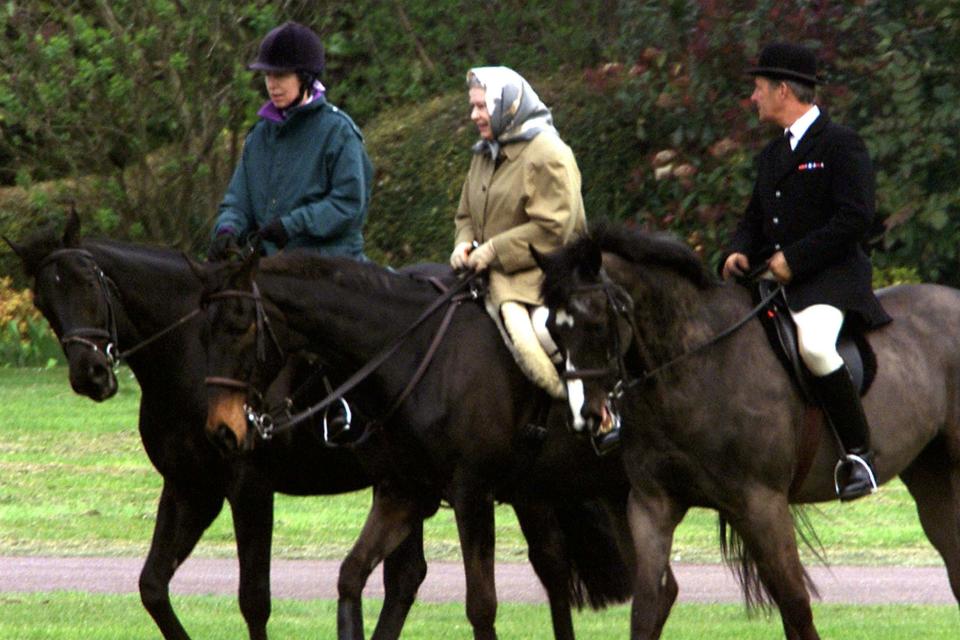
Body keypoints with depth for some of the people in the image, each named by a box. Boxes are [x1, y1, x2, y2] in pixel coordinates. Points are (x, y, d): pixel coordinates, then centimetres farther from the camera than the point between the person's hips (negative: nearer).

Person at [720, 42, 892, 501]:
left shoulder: (840, 144, -7)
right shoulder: (772, 155, 20)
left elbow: (855, 218, -16)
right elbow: (755, 219, 24)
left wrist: (794, 259, -19)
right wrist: (739, 253, 1)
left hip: (832, 278, -9)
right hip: (776, 276, 9)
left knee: (812, 343, -35)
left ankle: (859, 454, -25)